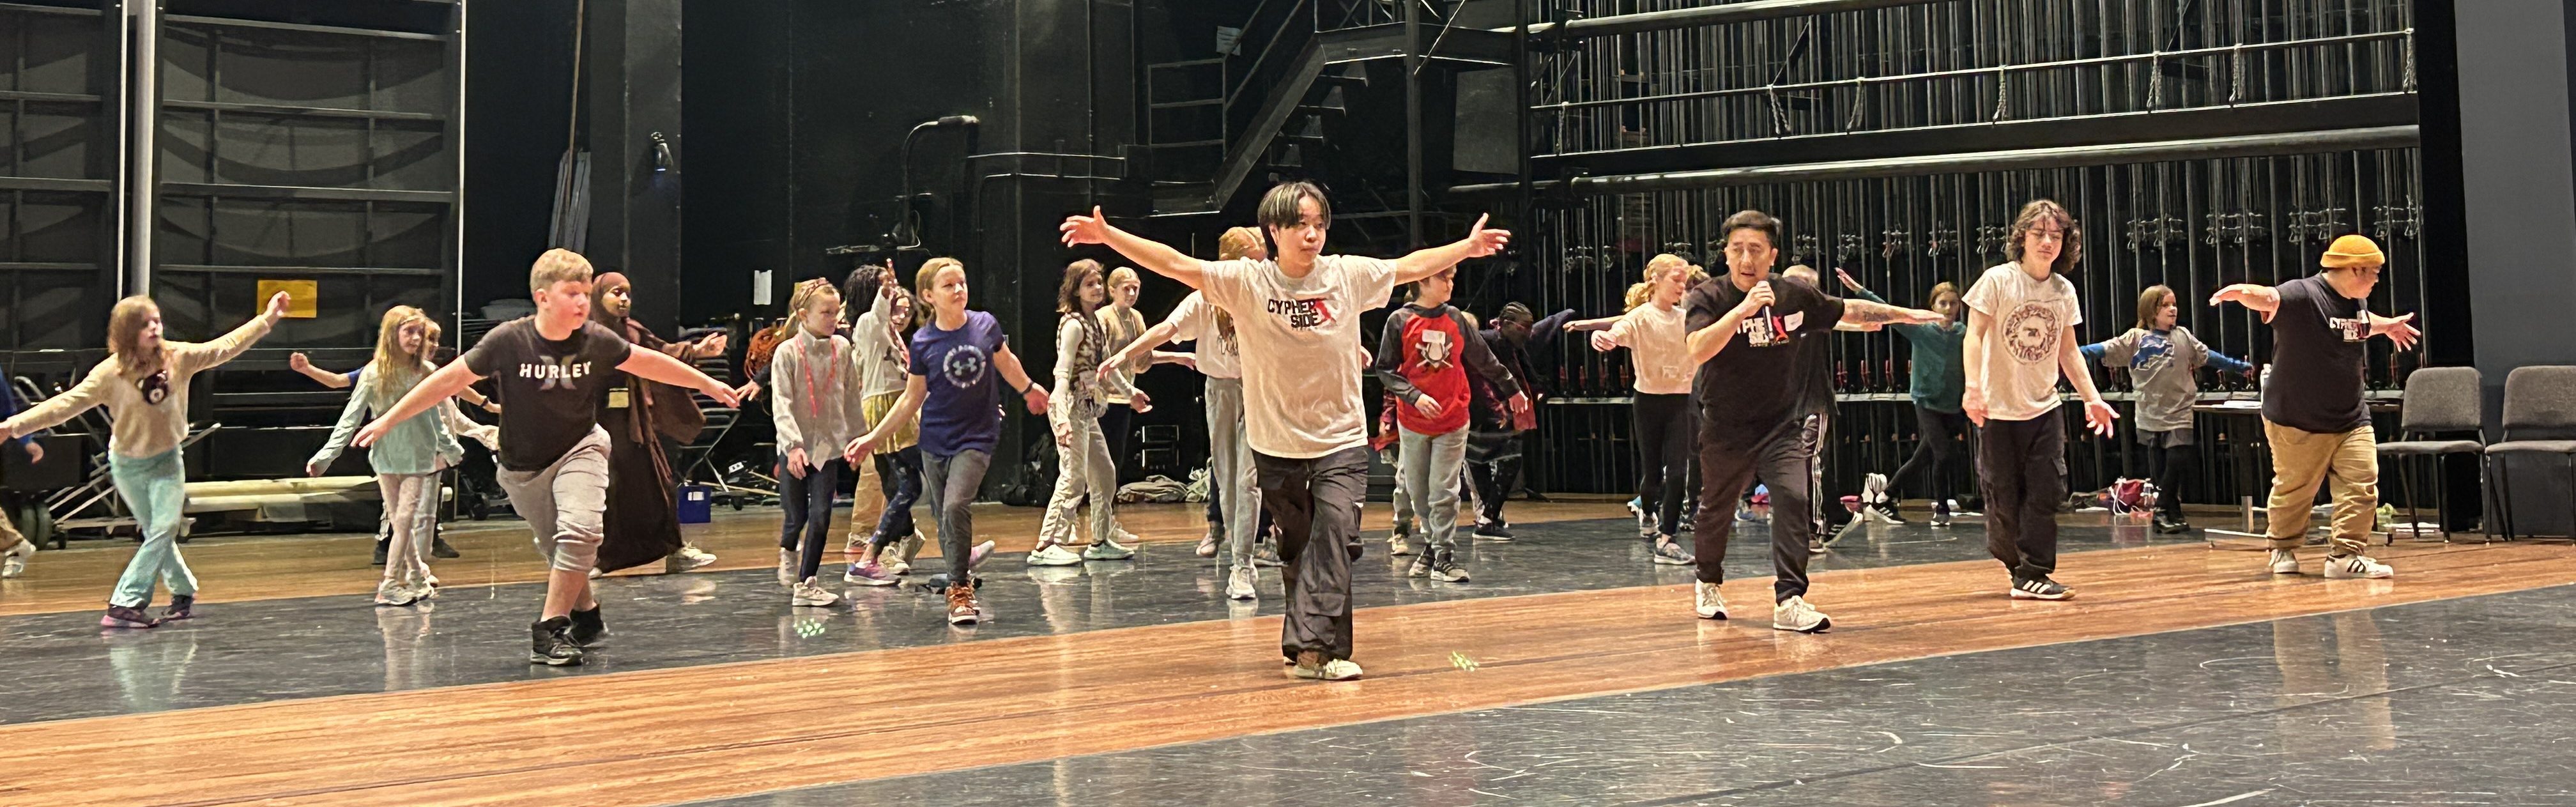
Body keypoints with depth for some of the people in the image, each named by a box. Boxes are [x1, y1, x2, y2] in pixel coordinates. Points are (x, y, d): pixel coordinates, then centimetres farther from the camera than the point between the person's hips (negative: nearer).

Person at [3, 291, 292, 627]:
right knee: (157, 533, 7)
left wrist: (267, 319, -7)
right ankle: (184, 593, 23)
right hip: (127, 464, -1)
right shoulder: (110, 373, -17)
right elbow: (67, 403, -18)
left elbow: (226, 347, -4)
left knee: (164, 529, -12)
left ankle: (125, 603, -9)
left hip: (167, 460, 1)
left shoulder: (179, 357, -11)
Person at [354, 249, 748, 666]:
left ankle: (550, 628, -14)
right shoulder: (509, 341, -20)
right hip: (524, 467, 0)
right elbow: (450, 380, -14)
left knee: (579, 531, -23)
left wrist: (708, 385, 11)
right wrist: (389, 419, -13)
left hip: (580, 448, 0)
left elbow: (647, 362, 2)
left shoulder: (596, 340, -14)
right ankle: (586, 615, 36)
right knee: (557, 551, 10)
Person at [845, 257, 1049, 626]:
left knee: (956, 506, -20)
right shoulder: (922, 342, -5)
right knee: (944, 519, 6)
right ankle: (962, 587, 21)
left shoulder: (986, 325, -5)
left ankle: (959, 590, -9)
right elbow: (912, 399, 4)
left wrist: (1029, 389, 34)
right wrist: (873, 438, 2)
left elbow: (1005, 362, 17)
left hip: (976, 437, -2)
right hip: (935, 439, 2)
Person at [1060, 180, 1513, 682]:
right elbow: (1177, 265, -13)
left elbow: (1411, 267, 11)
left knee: (1335, 534, -18)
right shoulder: (1246, 282, -8)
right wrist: (1107, 236, -21)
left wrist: (1469, 246, 14)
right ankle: (1312, 643, 27)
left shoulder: (1349, 275, -3)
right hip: (1276, 443, 0)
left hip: (1342, 439, 0)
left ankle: (1313, 645, -22)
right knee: (1297, 545, 11)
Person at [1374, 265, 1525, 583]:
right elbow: (1385, 370, -4)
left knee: (1444, 493, -5)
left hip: (1452, 421, 1)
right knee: (1417, 492, 7)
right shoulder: (1400, 321, -4)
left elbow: (1484, 359, 15)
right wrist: (1414, 396, -16)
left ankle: (1444, 557, -3)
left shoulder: (1457, 320, 4)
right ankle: (1433, 545, 23)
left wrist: (1512, 389, 22)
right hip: (1412, 423, 0)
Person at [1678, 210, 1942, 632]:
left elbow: (1851, 310, 14)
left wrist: (1904, 314, 21)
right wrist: (1745, 308, -37)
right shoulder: (1707, 298, -13)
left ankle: (1789, 601, -15)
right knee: (1716, 510, 13)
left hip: (1782, 426, 2)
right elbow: (1697, 351, -31)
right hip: (1725, 429, -1)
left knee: (1793, 499, -17)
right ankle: (1708, 583, 40)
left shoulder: (1796, 295, -3)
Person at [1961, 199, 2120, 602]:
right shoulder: (1998, 281, -8)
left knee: (2046, 494, -5)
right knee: (2004, 499, 3)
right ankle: (2015, 562, 27)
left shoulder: (2064, 291, 5)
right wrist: (1973, 386, -24)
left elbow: (2069, 350, 13)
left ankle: (2032, 575, 1)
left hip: (2045, 408, 4)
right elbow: (1974, 336, -11)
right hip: (1999, 410, -3)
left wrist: (2092, 398, 7)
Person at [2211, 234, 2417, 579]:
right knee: (2293, 490, 9)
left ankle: (2345, 555, 2)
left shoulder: (2356, 304, 7)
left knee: (2361, 485, -5)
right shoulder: (2303, 295, -18)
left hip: (2351, 421, 6)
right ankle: (2283, 549, 31)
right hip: (2297, 423, -6)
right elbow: (2269, 298, -38)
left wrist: (2387, 326, 49)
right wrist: (2244, 293, -61)